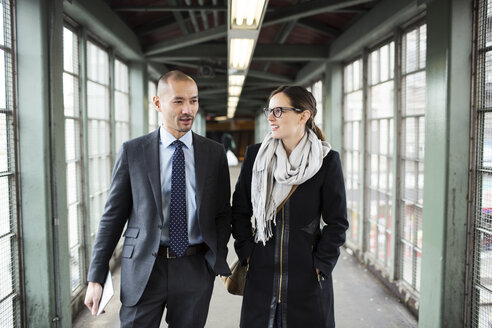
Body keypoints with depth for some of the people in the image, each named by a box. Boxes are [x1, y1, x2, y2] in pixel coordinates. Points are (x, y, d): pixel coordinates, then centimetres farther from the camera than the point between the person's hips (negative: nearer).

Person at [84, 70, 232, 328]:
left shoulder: (214, 153, 3)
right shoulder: (132, 151, -1)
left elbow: (222, 213, 6)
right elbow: (113, 216, 1)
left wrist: (218, 261, -7)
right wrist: (96, 277, -2)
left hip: (196, 269, 2)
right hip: (143, 268, -1)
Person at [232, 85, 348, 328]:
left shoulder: (327, 160, -6)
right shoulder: (254, 155, 1)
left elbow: (337, 222, -2)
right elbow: (239, 210, 8)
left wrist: (321, 265, -5)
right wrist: (246, 252, 2)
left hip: (307, 278, -2)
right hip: (262, 274, 2)